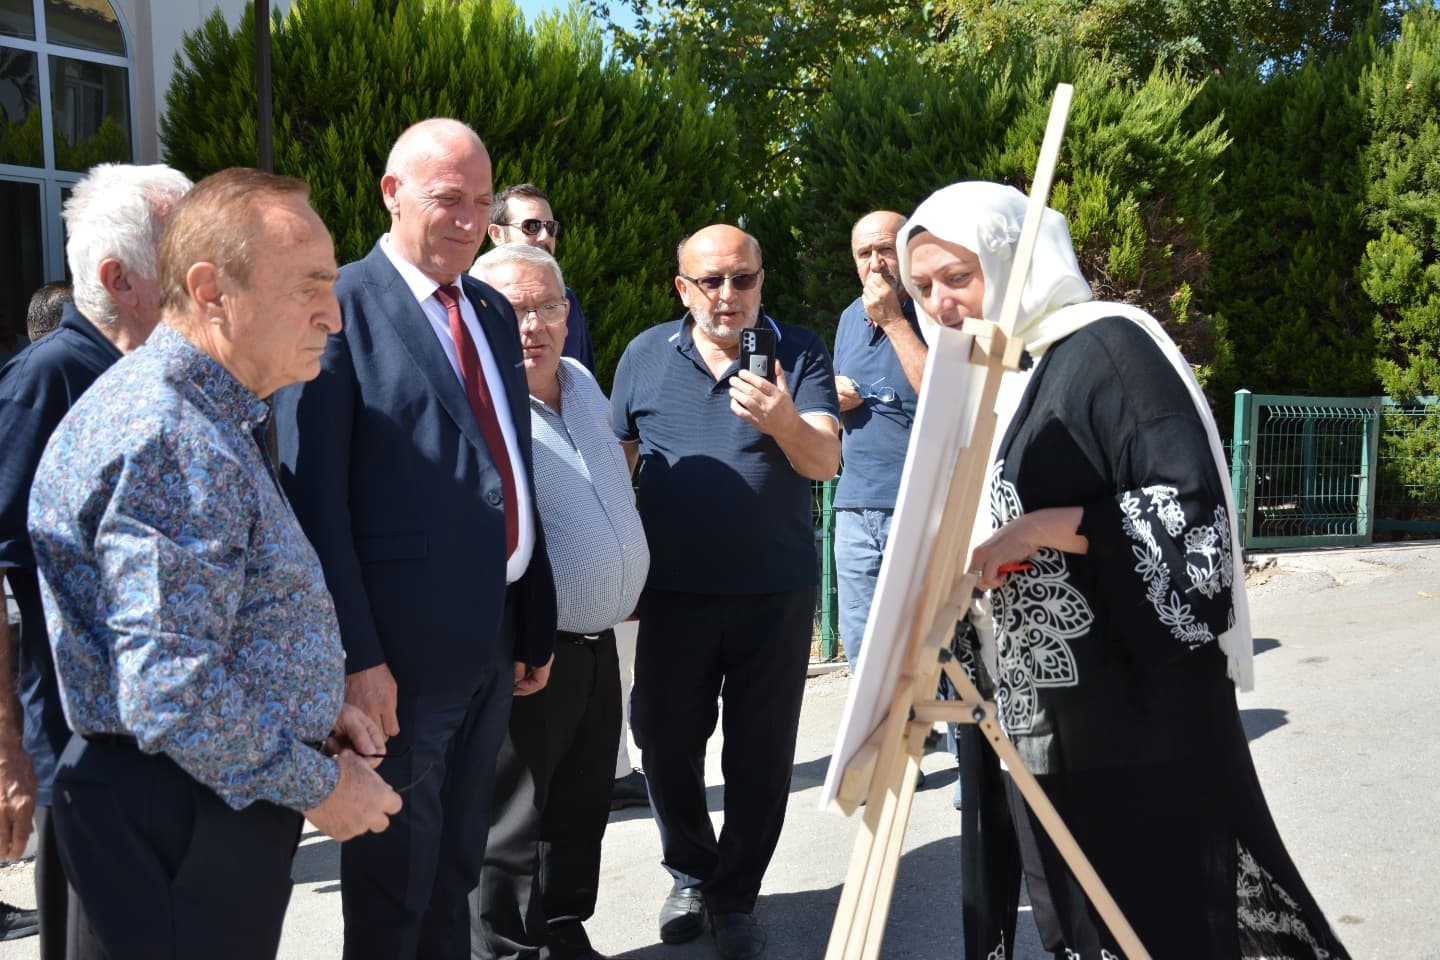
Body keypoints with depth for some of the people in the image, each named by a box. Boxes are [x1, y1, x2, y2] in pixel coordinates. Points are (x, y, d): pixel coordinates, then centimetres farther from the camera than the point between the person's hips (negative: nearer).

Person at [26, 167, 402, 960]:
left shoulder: (215, 420, 11)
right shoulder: (171, 443, -24)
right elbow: (173, 697, -29)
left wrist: (314, 712, 8)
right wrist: (316, 786, -16)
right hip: (174, 821, -10)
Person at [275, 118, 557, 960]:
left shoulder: (494, 311, 11)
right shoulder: (340, 308, -11)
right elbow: (314, 496, -15)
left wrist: (538, 623, 13)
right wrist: (355, 655, -18)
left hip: (496, 635, 7)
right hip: (403, 641, -7)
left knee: (458, 861, 21)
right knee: (395, 874, 11)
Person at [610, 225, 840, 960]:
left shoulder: (799, 353, -3)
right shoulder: (645, 355, 2)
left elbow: (825, 462, -15)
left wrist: (785, 422, -36)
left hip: (776, 594, -1)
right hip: (673, 592, 2)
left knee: (761, 755, 7)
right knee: (665, 743, 10)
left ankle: (734, 897, 25)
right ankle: (690, 873, 33)